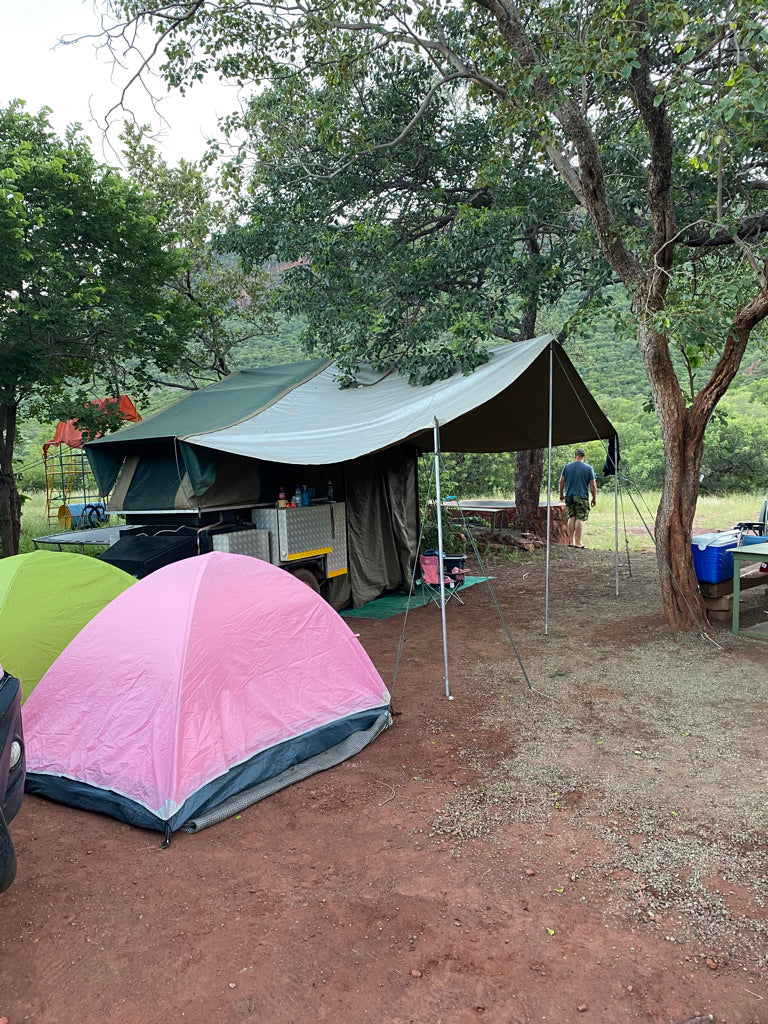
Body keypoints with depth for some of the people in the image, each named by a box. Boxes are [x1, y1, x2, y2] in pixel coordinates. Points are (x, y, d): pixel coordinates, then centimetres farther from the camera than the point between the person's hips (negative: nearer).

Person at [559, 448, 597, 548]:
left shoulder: (567, 466, 5)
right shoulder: (588, 468, -1)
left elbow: (561, 481, 8)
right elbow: (593, 485, -2)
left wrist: (561, 494, 19)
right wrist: (594, 498, 6)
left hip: (569, 496, 3)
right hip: (582, 497, -3)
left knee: (571, 518, 10)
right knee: (580, 519, -3)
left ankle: (571, 541, 10)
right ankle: (578, 542, -5)